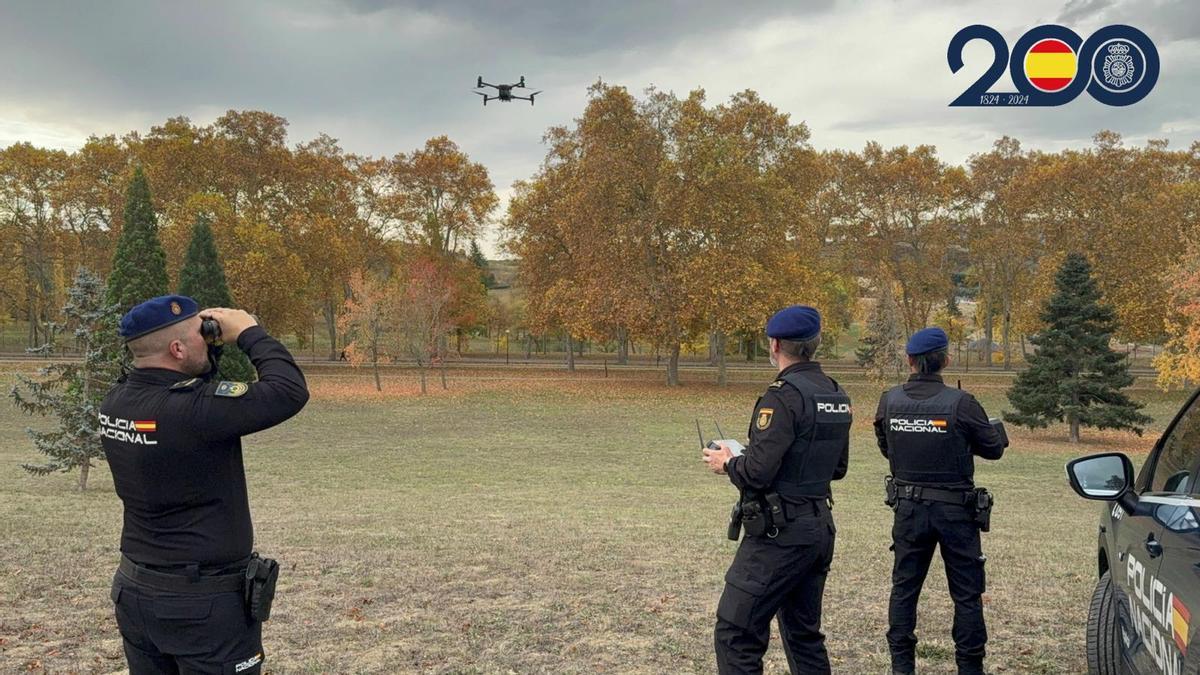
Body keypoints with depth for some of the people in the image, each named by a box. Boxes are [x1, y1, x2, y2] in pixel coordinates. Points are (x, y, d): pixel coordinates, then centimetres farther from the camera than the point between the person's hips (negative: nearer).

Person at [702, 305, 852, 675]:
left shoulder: (784, 395, -18)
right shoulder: (837, 395, 8)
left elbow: (757, 473, -23)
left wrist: (727, 463, -4)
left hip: (780, 533, -9)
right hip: (820, 528, 9)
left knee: (735, 634, -2)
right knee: (804, 634, 19)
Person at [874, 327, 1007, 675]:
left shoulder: (890, 400, -5)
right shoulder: (961, 403, -16)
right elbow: (993, 448, -4)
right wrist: (998, 430, 16)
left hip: (909, 508, 3)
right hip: (955, 510, -3)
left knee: (904, 587, 14)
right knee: (967, 594, 10)